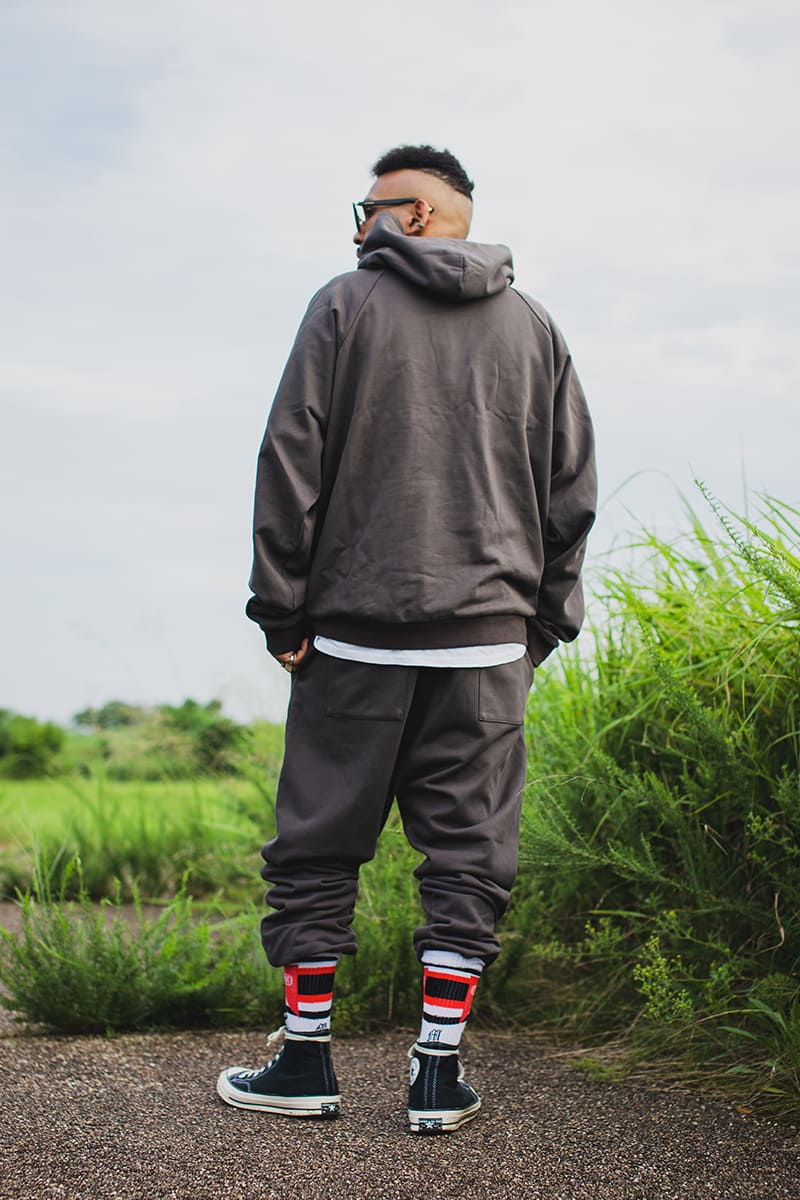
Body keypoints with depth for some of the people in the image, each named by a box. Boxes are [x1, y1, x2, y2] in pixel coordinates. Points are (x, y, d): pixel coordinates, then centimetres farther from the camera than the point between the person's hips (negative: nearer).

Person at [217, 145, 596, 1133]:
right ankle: (438, 1075, 6)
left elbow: (291, 461, -4)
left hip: (355, 637, -2)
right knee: (468, 856, 5)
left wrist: (282, 610, 0)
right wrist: (543, 623, 14)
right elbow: (571, 489, 11)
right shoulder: (533, 328, 13)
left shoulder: (347, 306, 2)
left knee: (318, 848, 7)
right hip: (488, 642, 3)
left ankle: (307, 1062, 12)